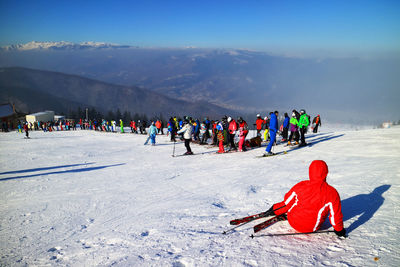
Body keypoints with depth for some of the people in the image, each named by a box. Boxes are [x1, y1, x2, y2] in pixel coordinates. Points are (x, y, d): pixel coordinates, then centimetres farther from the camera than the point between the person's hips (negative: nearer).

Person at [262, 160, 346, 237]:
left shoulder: (300, 186, -18)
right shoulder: (332, 193, -20)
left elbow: (287, 203, -4)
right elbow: (335, 215, -10)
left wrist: (274, 210, 17)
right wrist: (339, 230, 8)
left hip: (293, 222, 0)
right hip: (311, 228, 0)